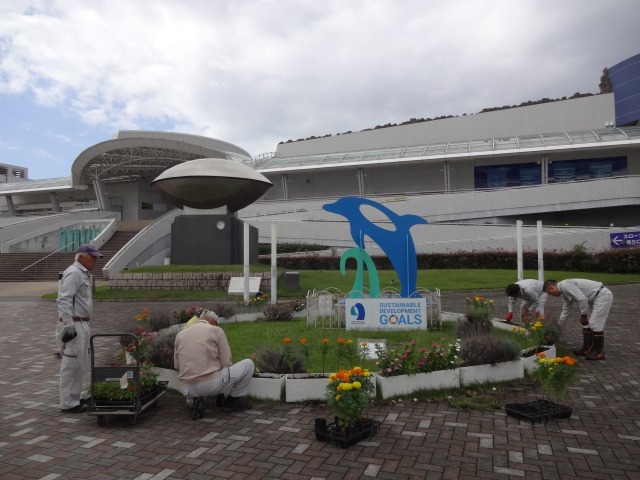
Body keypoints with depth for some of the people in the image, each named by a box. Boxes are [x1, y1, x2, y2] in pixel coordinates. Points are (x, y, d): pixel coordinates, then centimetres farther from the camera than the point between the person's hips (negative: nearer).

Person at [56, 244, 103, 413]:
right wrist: (68, 325, -26)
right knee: (71, 365, -3)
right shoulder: (73, 273, -15)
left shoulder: (85, 273, 15)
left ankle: (74, 398, 26)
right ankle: (68, 403, 5)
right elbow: (64, 300, -22)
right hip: (73, 325, -10)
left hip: (82, 325, 10)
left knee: (79, 364, 16)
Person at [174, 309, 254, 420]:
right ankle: (233, 400, 18)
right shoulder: (216, 330, 0)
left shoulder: (180, 334, 13)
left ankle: (195, 401, 6)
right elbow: (225, 363, -2)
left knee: (190, 402, 42)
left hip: (188, 390, 5)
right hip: (211, 384, -5)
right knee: (248, 364, 12)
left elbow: (177, 365, 18)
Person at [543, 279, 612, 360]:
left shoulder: (565, 285, -18)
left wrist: (583, 316, -14)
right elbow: (565, 312, 21)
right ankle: (586, 349, 18)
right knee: (587, 323, 12)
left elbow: (583, 299, -26)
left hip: (603, 295, -10)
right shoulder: (564, 293, 12)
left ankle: (599, 353, 2)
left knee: (595, 324, -8)